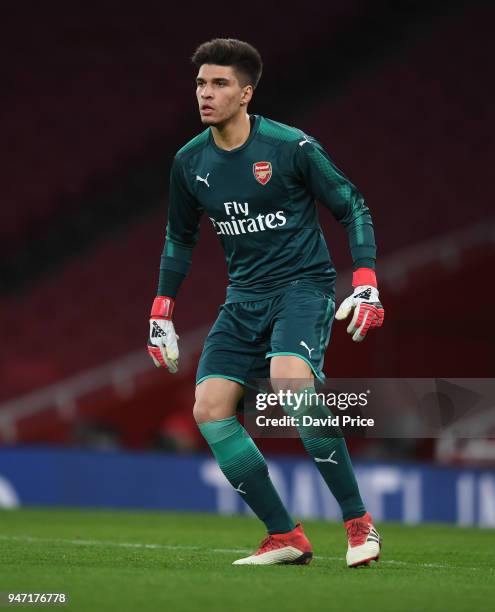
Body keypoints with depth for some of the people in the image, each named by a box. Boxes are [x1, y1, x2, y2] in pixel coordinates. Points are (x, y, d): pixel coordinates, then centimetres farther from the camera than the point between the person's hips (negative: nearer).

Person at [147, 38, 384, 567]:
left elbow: (352, 208, -2)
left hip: (303, 285, -6)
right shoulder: (189, 162, 3)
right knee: (209, 409, -10)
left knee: (289, 380, -32)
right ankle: (285, 538, 0)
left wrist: (366, 281, -12)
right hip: (244, 296, 6)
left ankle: (358, 522, -20)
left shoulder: (292, 147, -12)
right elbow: (180, 238, 19)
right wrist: (161, 310, 14)